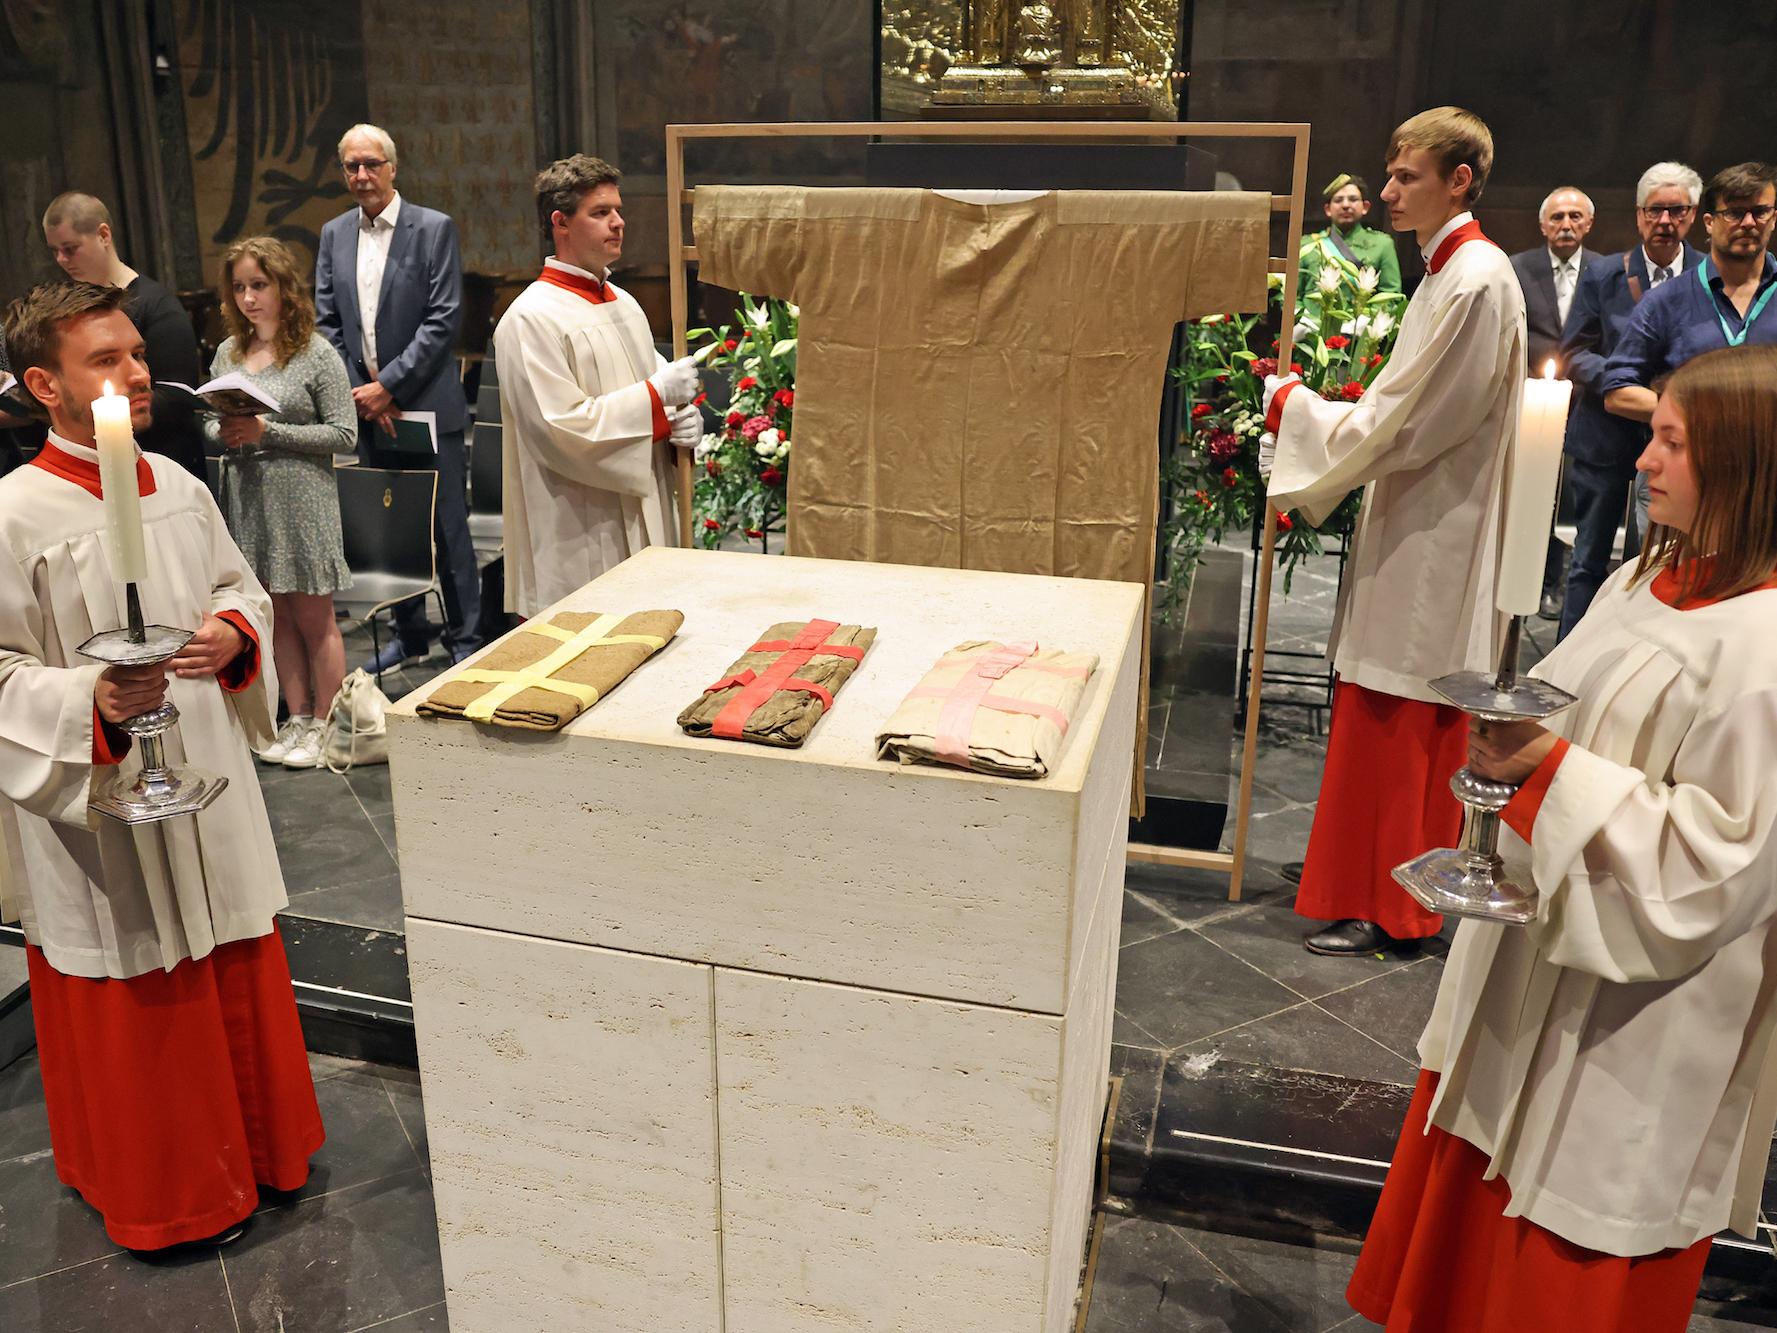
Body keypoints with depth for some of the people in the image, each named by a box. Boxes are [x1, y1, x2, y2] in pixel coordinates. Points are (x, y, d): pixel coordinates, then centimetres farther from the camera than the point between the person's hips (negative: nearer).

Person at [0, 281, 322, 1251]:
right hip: (97, 804, -5)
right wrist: (94, 701, -28)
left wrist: (233, 634, -7)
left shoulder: (177, 486, 3)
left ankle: (248, 1146, 40)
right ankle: (156, 1193, 32)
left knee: (233, 977, 18)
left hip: (205, 781, 6)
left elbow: (243, 587, 14)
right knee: (131, 1013, 10)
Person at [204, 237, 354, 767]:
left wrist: (267, 431, -17)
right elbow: (211, 424, 16)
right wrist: (225, 434, -8)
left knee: (313, 619, 4)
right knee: (276, 616, 12)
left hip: (301, 500, -5)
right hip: (247, 499, 5)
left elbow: (344, 435, -11)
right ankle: (299, 719, 24)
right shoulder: (228, 353, 9)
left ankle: (325, 726, 15)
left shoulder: (316, 354, -7)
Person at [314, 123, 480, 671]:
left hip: (426, 405, -4)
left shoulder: (434, 229, -4)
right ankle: (409, 633, 23)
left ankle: (465, 638, 11)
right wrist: (361, 391, -4)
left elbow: (444, 320, -10)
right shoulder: (334, 235, 11)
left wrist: (387, 386, -13)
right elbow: (326, 322, 9)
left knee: (448, 528, 0)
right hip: (365, 406, 5)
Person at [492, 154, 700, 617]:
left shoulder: (623, 304, 14)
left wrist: (680, 417, -3)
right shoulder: (532, 319, -13)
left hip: (641, 523, 8)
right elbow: (563, 428, -21)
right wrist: (656, 396, -19)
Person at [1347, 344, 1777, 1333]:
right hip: (1535, 963, 8)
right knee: (1470, 1230, 24)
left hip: (1632, 1022, -8)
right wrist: (1510, 739, 0)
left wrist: (1552, 768, -27)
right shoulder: (1651, 578, 3)